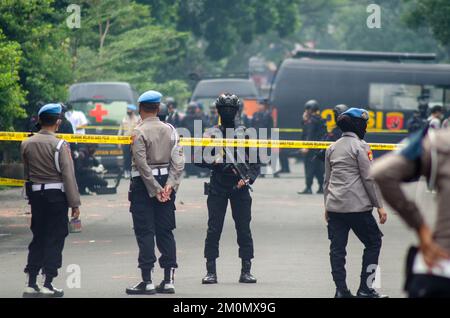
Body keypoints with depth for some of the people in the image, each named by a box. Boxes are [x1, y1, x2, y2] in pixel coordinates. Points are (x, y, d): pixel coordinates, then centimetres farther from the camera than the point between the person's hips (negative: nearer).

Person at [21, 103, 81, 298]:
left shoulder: (27, 144, 4)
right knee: (54, 239, 1)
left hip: (35, 194, 5)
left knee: (38, 238, 12)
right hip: (56, 194, -5)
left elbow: (26, 172, 10)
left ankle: (31, 283, 10)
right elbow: (68, 176, -14)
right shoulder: (59, 145, -13)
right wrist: (75, 203, -10)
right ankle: (48, 284, -2)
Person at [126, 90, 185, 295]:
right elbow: (178, 161, -1)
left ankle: (147, 281, -5)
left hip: (143, 184, -5)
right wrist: (169, 185, -6)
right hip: (166, 181, 5)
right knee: (166, 231, 9)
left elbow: (142, 164, -15)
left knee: (145, 232, -3)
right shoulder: (170, 130, 6)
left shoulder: (139, 132, -10)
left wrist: (155, 190, -12)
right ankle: (168, 280, 8)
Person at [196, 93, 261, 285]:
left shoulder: (245, 134, 8)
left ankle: (246, 271, 4)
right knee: (213, 229, -2)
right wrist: (218, 163, -13)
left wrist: (247, 178, -12)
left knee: (244, 229, -1)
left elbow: (255, 164, 6)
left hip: (239, 188, 0)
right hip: (217, 188, 0)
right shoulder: (211, 134, 8)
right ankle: (211, 272, 1)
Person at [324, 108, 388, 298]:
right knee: (373, 242, 7)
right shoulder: (360, 147, -8)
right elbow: (369, 179, -10)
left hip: (334, 207, 6)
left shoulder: (332, 148, 13)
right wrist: (379, 206, -6)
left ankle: (341, 290, 5)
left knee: (337, 248, 7)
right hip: (357, 207, -6)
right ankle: (365, 288, 3)